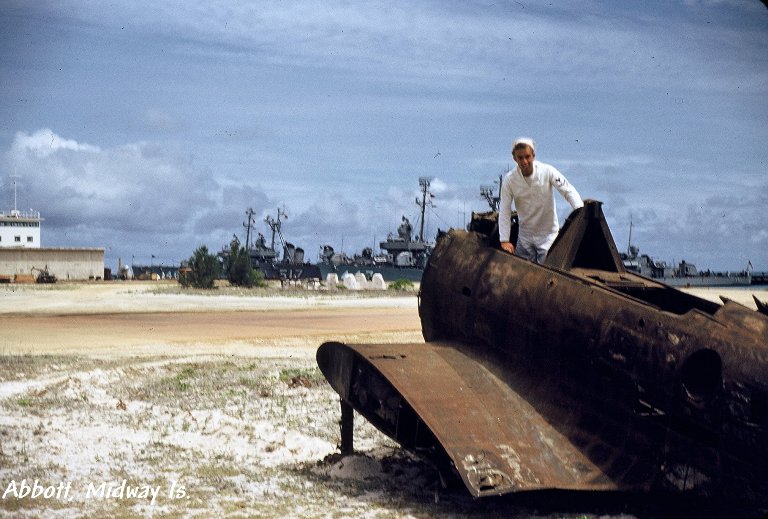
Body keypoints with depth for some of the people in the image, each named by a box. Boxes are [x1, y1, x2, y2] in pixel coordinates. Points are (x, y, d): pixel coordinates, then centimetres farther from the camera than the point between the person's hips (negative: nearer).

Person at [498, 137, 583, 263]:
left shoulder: (547, 171, -15)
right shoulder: (509, 180, -10)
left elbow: (569, 191, -14)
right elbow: (504, 211, -9)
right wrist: (504, 240, -15)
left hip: (548, 234, -2)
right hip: (525, 236, 3)